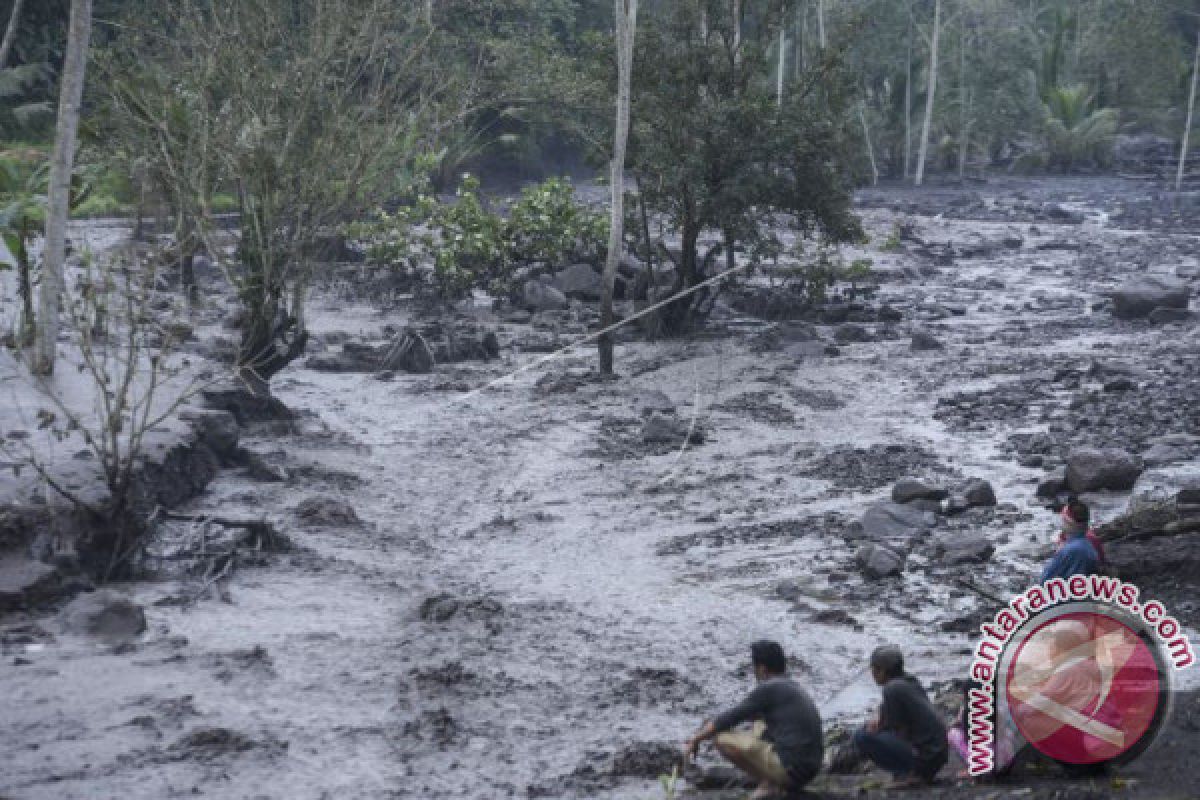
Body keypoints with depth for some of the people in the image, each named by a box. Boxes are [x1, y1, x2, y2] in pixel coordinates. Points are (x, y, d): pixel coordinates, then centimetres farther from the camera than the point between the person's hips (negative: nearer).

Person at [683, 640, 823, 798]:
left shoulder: (768, 689, -10)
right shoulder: (793, 687, 17)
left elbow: (727, 720, -6)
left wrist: (695, 740, 7)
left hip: (789, 769, -9)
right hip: (809, 770, 9)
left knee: (722, 739, -6)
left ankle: (769, 784, -2)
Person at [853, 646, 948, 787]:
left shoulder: (893, 689, -14)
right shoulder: (911, 683, 13)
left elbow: (900, 730, -10)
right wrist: (879, 721, 5)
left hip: (923, 757, -9)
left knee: (861, 737, -12)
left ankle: (907, 774, -10)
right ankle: (922, 775, 12)